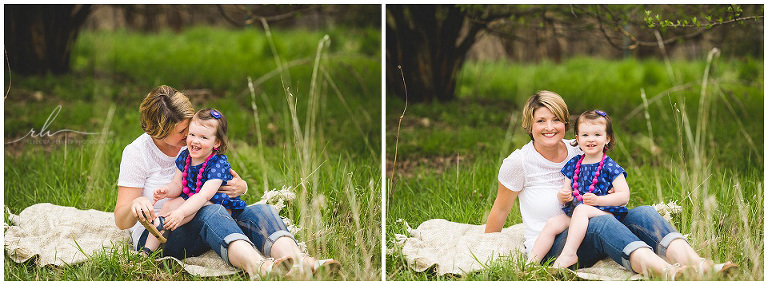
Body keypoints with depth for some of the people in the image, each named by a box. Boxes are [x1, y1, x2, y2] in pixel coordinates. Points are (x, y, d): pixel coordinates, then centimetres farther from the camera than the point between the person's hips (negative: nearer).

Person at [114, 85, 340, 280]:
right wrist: (135, 205, -33)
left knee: (260, 211, -25)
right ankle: (256, 266, -68)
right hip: (156, 234, -5)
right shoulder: (137, 152, -5)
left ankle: (298, 261, -57)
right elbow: (121, 221, -8)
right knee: (211, 212, -37)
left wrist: (240, 187, -8)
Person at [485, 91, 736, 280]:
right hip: (548, 247, -5)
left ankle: (696, 266, -50)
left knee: (643, 213, -23)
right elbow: (500, 210, 7)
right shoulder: (518, 162, -3)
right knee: (601, 223, -37)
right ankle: (668, 273, -63)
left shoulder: (577, 153, 11)